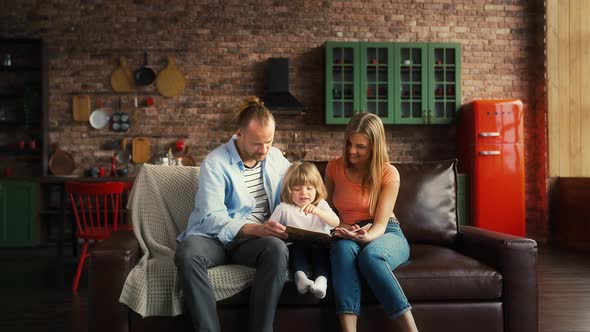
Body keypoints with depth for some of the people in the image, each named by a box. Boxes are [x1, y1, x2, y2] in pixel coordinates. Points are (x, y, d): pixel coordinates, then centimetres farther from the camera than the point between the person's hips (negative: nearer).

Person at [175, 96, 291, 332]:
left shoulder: (275, 157, 8)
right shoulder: (215, 163, -10)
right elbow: (211, 218, -17)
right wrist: (255, 229, -31)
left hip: (255, 240, 3)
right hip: (215, 237, -3)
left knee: (278, 249, -33)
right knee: (187, 254, -37)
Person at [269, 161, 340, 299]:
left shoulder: (321, 205, 12)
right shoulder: (284, 208, 10)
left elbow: (336, 222, -6)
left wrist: (318, 212, -23)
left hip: (319, 243, 0)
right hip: (297, 246, 0)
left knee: (321, 249, -32)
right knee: (298, 247, -33)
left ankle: (322, 278, -51)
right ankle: (300, 275, -52)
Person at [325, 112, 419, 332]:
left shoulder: (388, 173, -5)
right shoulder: (334, 167, 5)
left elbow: (380, 225, -12)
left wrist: (366, 236, -37)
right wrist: (342, 231, -9)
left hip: (387, 235, -2)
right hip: (348, 237, 2)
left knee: (371, 255, -40)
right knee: (343, 249, -37)